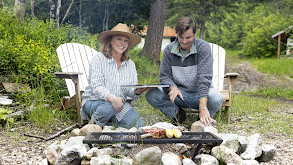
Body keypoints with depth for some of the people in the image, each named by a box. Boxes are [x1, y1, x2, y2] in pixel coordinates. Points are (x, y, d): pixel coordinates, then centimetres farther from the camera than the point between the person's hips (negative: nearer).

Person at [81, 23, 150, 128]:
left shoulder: (130, 64, 8)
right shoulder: (98, 59, -8)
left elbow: (131, 92, 1)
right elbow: (96, 86, -20)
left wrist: (139, 91, -24)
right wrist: (112, 98, -39)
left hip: (119, 103, 4)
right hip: (94, 102, -4)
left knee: (137, 125, -18)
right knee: (110, 106, -37)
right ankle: (94, 126, -9)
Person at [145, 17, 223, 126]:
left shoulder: (203, 47, -14)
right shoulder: (169, 49, -3)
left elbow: (204, 78, -23)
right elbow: (164, 76, -1)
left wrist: (203, 108, -34)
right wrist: (173, 87, -27)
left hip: (200, 93, -2)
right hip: (179, 93, 2)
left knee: (216, 99, -35)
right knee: (151, 95, -22)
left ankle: (205, 119, 0)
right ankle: (177, 113, 3)